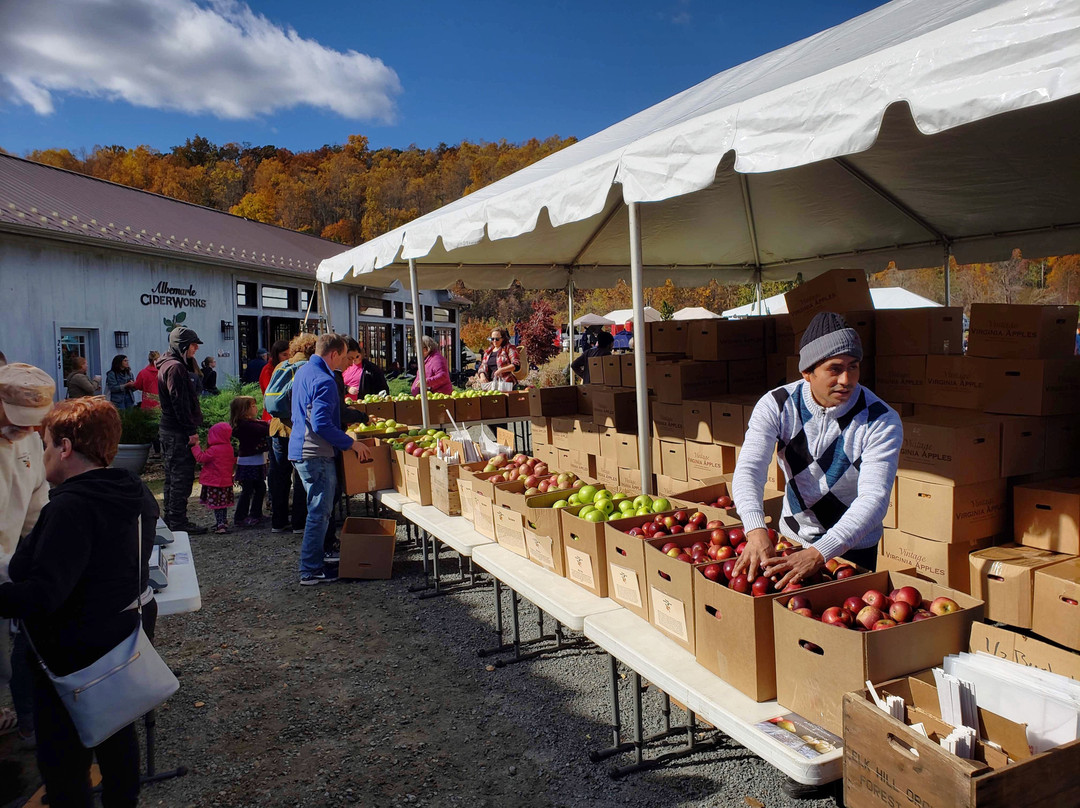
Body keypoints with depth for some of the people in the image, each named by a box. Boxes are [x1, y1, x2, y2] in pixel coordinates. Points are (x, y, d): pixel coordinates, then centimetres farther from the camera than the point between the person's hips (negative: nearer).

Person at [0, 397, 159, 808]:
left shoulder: (72, 507, -27)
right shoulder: (135, 493, 0)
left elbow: (40, 596, -32)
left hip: (76, 655, -9)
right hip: (127, 633, 9)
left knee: (63, 762, 8)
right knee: (117, 735, 25)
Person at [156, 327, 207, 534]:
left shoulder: (168, 365, 18)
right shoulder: (175, 367, -16)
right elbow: (180, 403, -21)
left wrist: (191, 428, 20)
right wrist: (191, 431, -19)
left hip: (169, 430, 11)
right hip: (178, 432, -11)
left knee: (173, 476, 16)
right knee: (182, 477, -6)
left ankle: (171, 518, 24)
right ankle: (178, 521, -2)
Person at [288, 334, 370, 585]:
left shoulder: (303, 372, 13)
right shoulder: (324, 381, -19)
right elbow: (322, 424, -26)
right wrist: (352, 443, -17)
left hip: (301, 450, 10)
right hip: (316, 455, -10)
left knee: (318, 510, 19)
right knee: (319, 513, -2)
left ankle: (312, 563, 28)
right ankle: (311, 571, 4)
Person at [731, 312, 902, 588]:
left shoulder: (882, 421, -22)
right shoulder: (776, 405, -16)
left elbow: (874, 499, -32)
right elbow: (748, 469, -27)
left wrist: (819, 553, -46)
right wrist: (757, 532, -46)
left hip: (853, 548, -2)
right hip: (791, 539, 2)